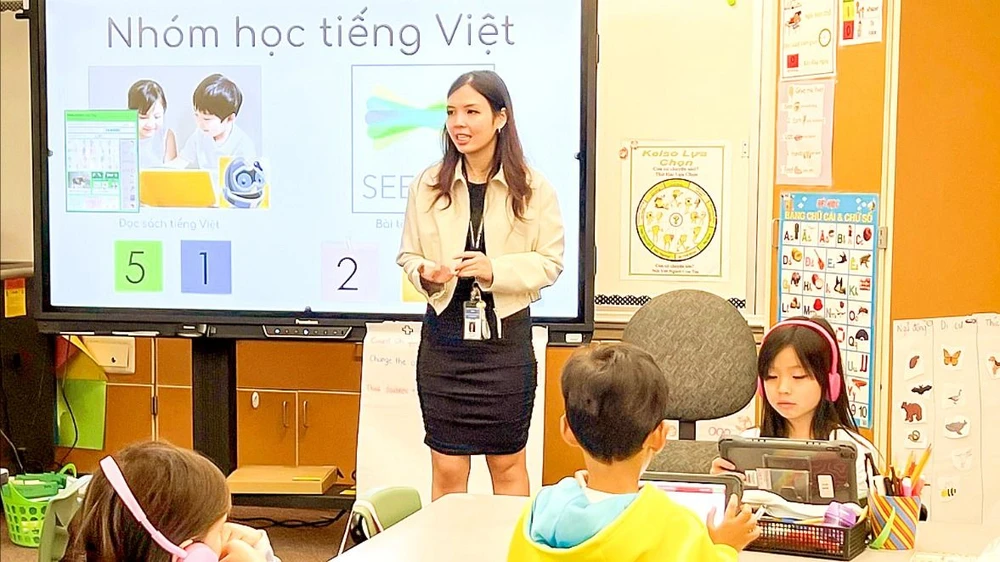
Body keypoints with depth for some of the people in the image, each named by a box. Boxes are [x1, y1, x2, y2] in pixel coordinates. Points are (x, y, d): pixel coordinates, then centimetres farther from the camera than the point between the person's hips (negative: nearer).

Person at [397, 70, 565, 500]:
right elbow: (407, 255, 8)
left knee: (507, 463, 10)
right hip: (444, 335, 1)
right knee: (447, 469, 5)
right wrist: (425, 273, -14)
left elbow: (550, 262, -1)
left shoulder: (532, 188, -3)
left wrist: (497, 270, -17)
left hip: (506, 336, -1)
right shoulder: (428, 185, 1)